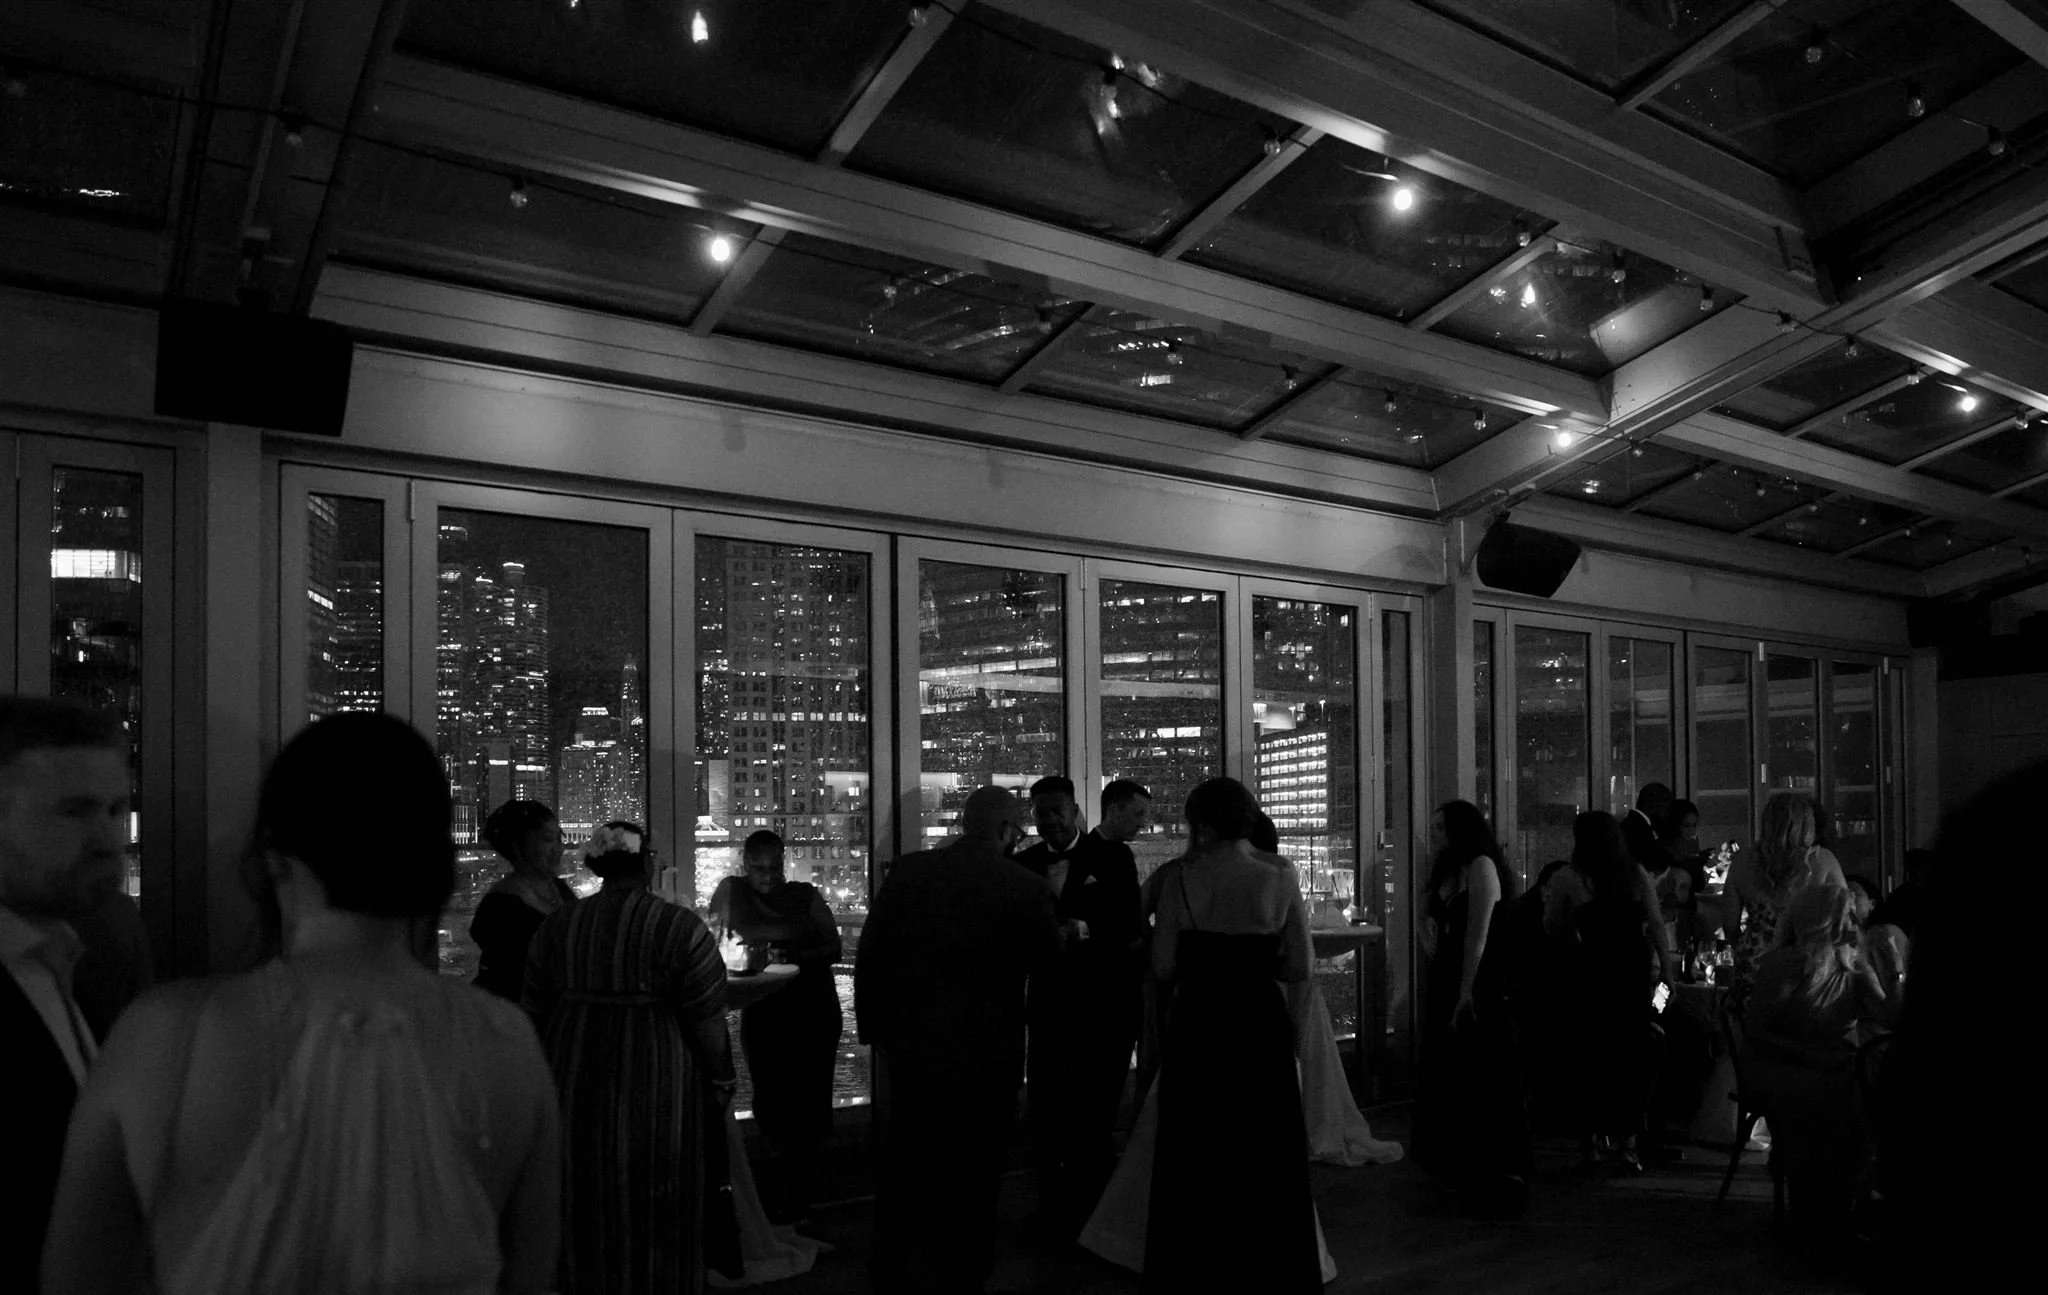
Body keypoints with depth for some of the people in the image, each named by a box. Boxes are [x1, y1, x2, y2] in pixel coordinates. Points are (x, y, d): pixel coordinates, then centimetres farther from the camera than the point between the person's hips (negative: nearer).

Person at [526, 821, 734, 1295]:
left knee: (588, 1217, 18)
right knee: (658, 1220, 11)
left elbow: (535, 1018, 7)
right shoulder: (681, 928, -11)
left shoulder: (555, 927, 1)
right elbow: (708, 1024, -10)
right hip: (658, 1093, -4)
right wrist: (720, 1085, 2)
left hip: (574, 1092, 4)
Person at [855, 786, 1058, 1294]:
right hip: (986, 1062, -3)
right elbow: (1049, 963, 1)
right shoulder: (1025, 887, -14)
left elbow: (870, 958, -1)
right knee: (973, 1189, 13)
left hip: (909, 1056, 3)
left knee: (902, 1178, 18)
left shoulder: (905, 871, -6)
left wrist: (875, 1028, 8)